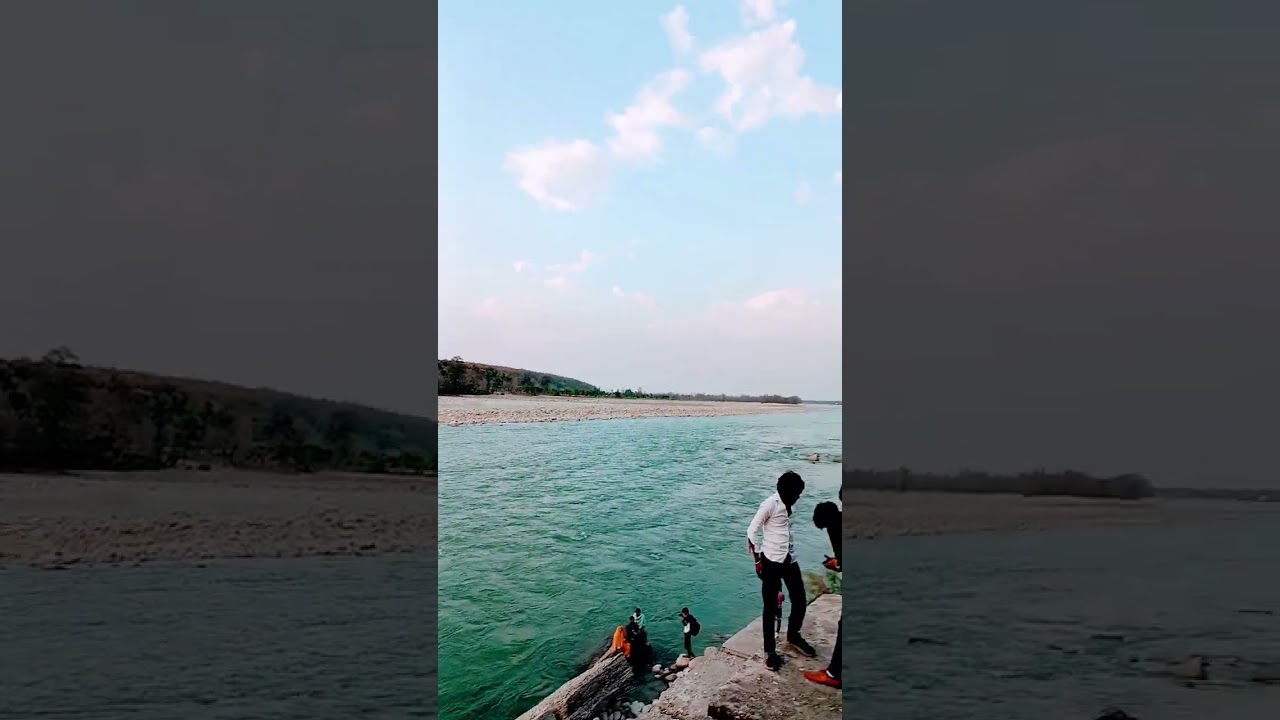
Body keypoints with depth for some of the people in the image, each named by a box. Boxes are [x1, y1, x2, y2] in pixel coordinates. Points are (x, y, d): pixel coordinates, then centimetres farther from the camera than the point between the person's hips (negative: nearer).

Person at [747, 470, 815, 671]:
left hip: (790, 560, 7)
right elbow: (751, 531, -11)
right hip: (771, 562, -6)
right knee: (771, 607, 2)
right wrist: (757, 560, -10)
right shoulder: (770, 504, -15)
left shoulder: (788, 504, 5)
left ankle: (793, 637, 37)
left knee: (799, 601, 12)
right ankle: (770, 651, 13)